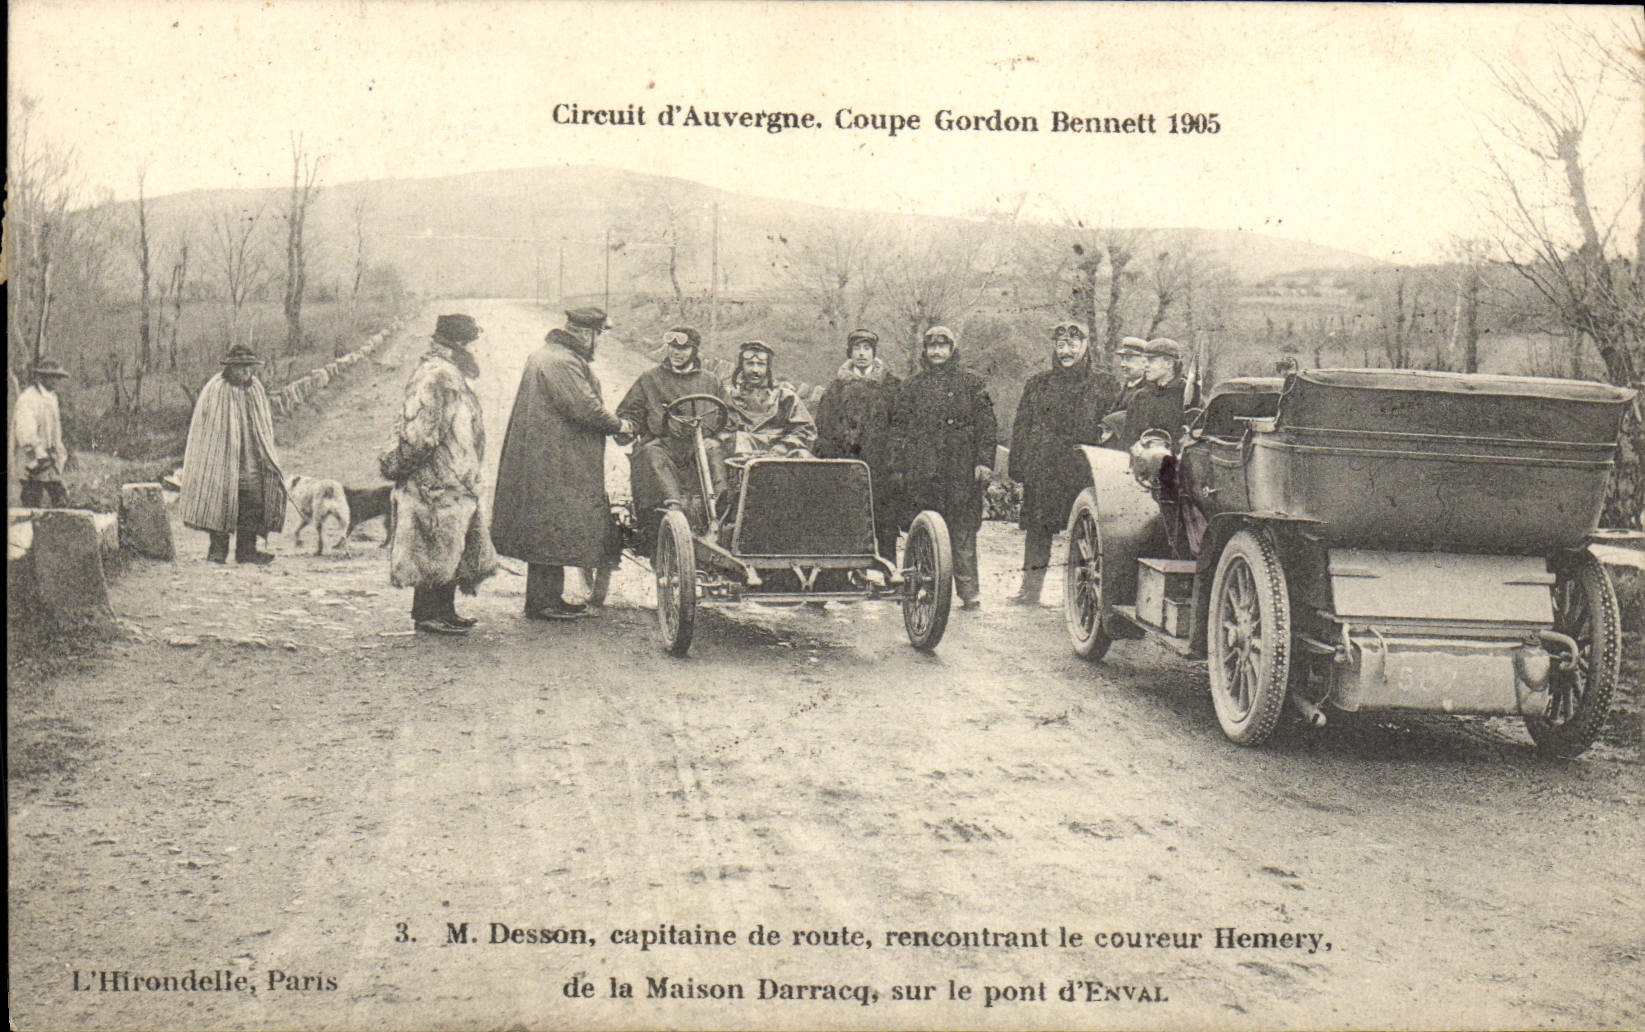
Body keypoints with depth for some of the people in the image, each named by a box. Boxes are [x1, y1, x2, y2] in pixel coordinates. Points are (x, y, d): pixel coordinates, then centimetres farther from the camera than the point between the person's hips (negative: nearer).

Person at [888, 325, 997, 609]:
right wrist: (898, 466, 6)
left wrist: (984, 461, -3)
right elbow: (899, 428, 14)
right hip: (921, 470, 2)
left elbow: (985, 424, 7)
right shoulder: (912, 386, 16)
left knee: (963, 530, -5)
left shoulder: (971, 384, 11)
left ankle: (969, 590, -3)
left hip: (961, 468, -2)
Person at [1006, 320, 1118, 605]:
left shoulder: (1103, 384, 8)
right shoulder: (1038, 384, 14)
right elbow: (1021, 427, 14)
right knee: (1037, 527, 2)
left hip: (1085, 469, -2)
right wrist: (1017, 465, 5)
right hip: (1042, 470, 2)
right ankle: (1031, 587, 9)